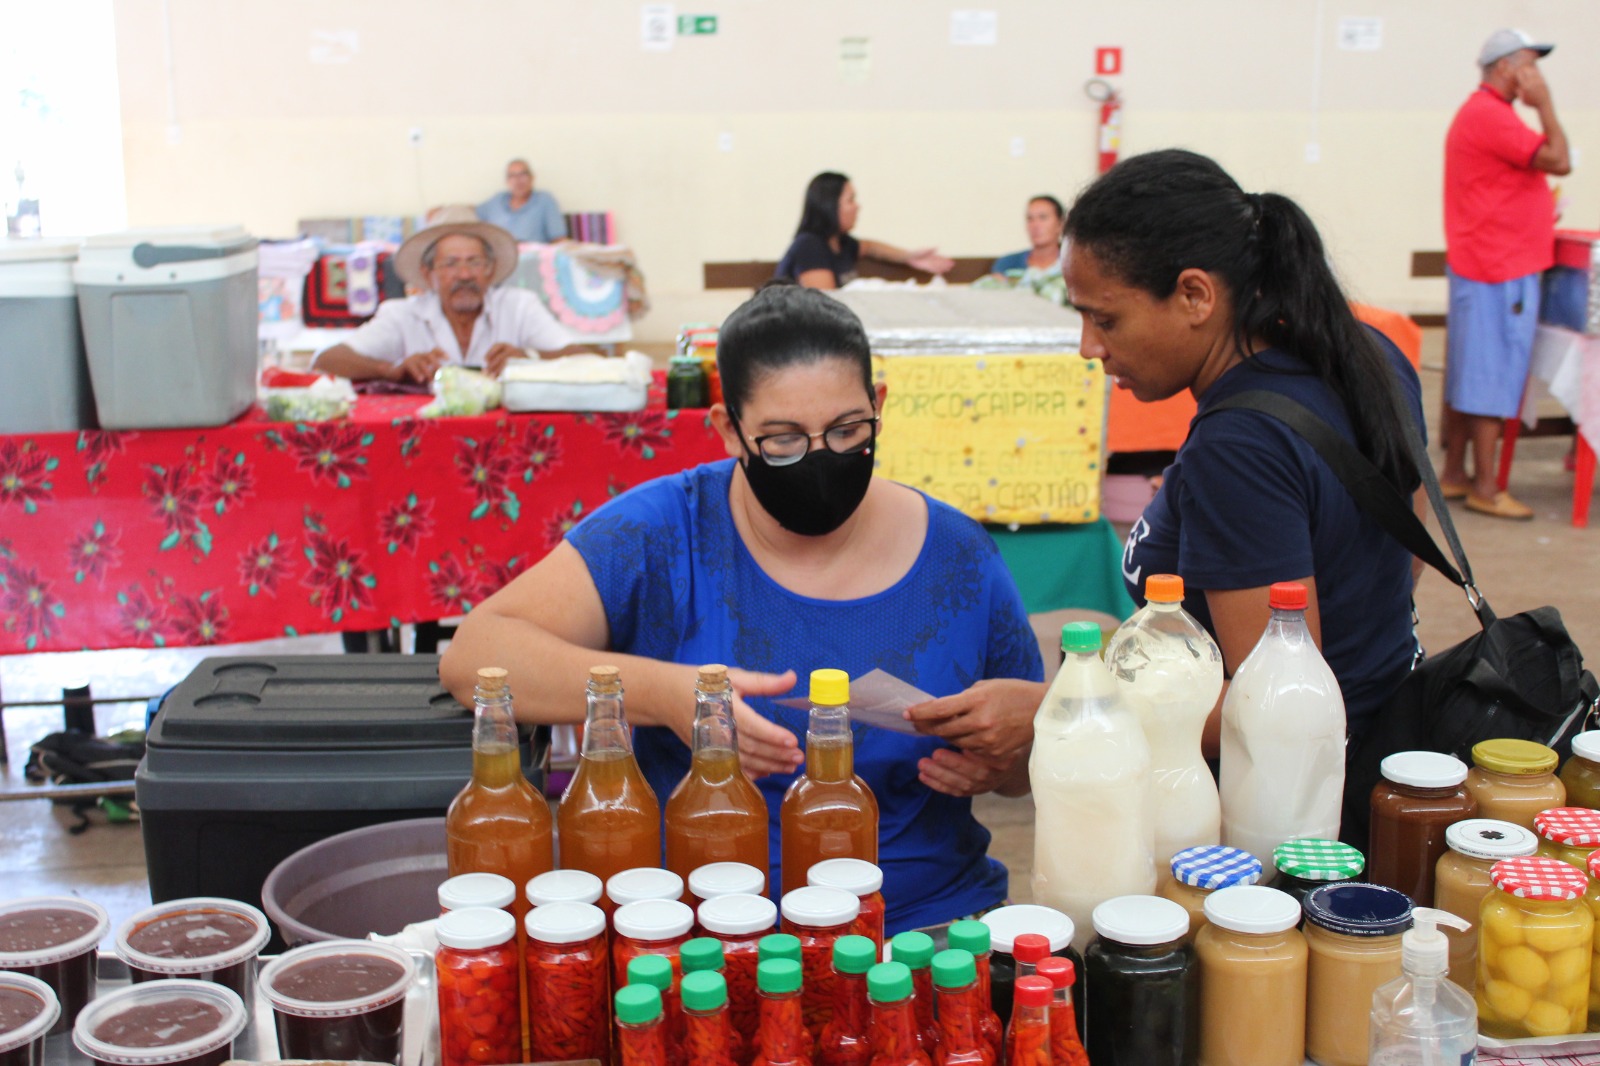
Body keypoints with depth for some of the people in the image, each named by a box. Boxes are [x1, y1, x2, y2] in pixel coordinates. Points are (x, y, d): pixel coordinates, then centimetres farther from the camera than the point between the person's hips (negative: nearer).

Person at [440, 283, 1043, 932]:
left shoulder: (958, 560, -3)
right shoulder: (664, 531, -9)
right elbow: (472, 658, -19)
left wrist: (993, 763, -14)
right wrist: (660, 693, -32)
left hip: (926, 921, 0)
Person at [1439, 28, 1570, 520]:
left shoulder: (1480, 112, 18)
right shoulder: (1490, 115, -16)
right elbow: (1558, 160, -21)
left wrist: (1538, 210, 13)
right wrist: (1544, 103, -11)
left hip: (1478, 263, 11)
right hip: (1499, 271, -11)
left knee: (1467, 376, 13)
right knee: (1493, 375, -7)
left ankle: (1453, 474, 19)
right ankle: (1485, 489, -3)